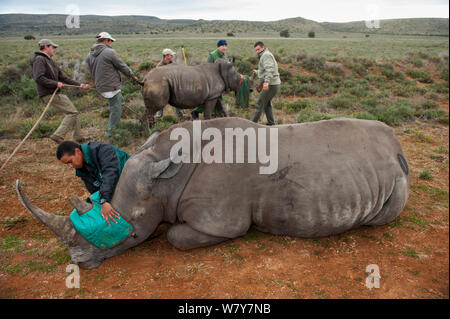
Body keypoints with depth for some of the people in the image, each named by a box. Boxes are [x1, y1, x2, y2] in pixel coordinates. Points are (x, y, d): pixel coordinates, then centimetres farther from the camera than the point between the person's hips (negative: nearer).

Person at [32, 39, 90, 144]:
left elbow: (63, 77, 18)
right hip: (49, 94, -10)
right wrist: (56, 84, -19)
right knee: (72, 112, -12)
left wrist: (79, 85, 12)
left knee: (73, 112, 16)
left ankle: (78, 136, 23)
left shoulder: (50, 61, 19)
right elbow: (38, 78, -23)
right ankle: (58, 135, -12)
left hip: (54, 93, 10)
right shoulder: (39, 60, -10)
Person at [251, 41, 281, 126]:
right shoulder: (266, 55, 19)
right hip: (274, 84, 11)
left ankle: (253, 122, 5)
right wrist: (257, 72, 46)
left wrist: (266, 81, -41)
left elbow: (269, 69, -29)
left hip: (271, 85, -11)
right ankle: (271, 122, 23)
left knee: (260, 104, -3)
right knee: (267, 103, 22)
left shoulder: (266, 55, -12)